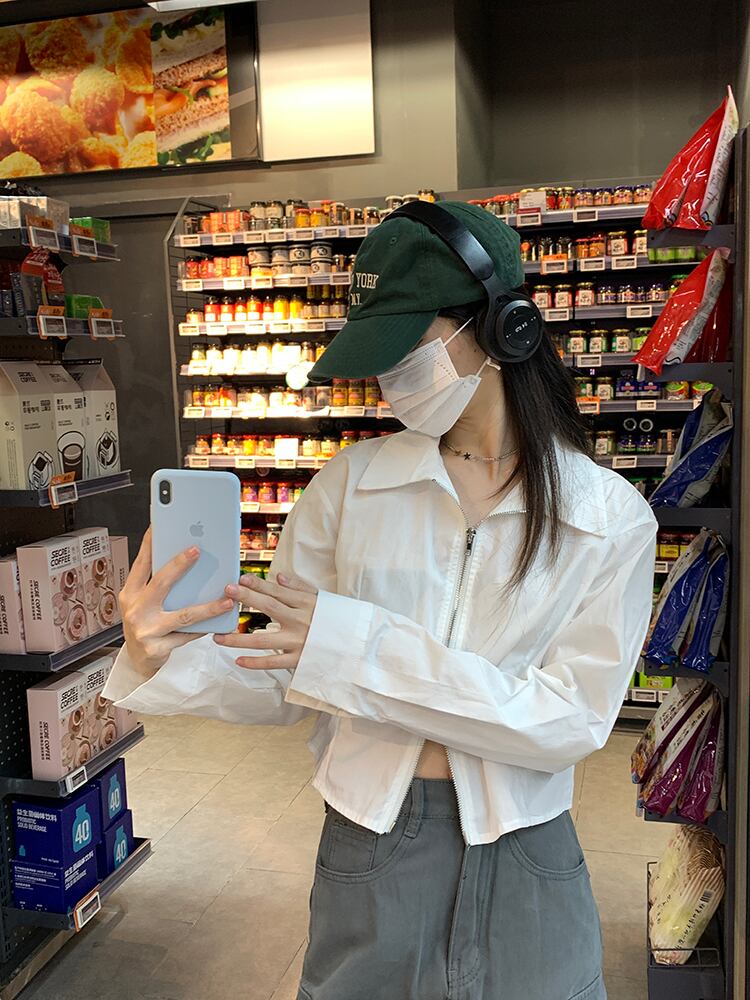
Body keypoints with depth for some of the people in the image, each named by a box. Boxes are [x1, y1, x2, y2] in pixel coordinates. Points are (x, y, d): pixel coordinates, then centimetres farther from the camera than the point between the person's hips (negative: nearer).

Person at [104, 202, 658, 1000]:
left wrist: (362, 650, -26)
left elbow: (570, 722, -17)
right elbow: (290, 681, -3)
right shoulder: (350, 484, -6)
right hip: (365, 849, 2)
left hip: (520, 868, -1)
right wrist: (165, 662, -23)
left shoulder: (611, 516, -10)